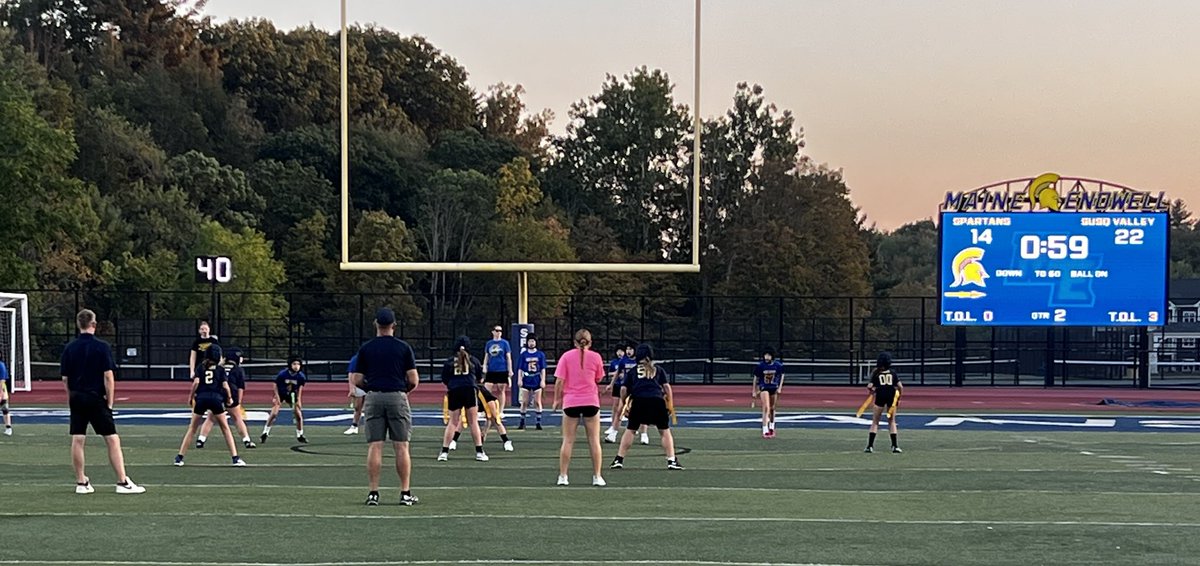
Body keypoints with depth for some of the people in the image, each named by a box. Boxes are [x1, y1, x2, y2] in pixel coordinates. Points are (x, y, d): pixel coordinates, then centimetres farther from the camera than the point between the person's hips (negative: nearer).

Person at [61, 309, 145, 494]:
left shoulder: (69, 348, 4)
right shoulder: (102, 347, -8)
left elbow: (65, 378, 6)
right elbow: (108, 376, -11)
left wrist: (71, 398, 15)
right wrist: (109, 402, -4)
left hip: (76, 398, 5)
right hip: (96, 399, -5)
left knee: (77, 440, 6)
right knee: (112, 439, -2)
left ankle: (81, 482, 11)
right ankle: (123, 482, -5)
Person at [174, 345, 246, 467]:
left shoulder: (200, 367, 14)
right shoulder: (220, 368, 12)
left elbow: (196, 382, -1)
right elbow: (225, 385, 3)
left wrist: (191, 396, 9)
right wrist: (230, 398, 18)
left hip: (201, 398, 1)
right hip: (216, 398, -1)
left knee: (192, 428, 13)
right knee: (225, 428, 8)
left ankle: (180, 457, 11)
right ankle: (235, 458, 2)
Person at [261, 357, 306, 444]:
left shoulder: (301, 376, -20)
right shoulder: (282, 374, -27)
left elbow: (300, 388, -3)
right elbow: (276, 385, -12)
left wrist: (299, 400, -7)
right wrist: (277, 397, -16)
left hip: (292, 395, 2)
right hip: (281, 394, -2)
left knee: (299, 415, -3)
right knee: (274, 413, -12)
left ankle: (300, 436, 13)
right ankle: (265, 433, 4)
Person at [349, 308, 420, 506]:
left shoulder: (365, 348, 4)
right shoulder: (404, 347, 0)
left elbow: (357, 380, 3)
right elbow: (413, 380, -3)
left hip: (373, 398, 1)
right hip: (398, 397, -1)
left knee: (374, 447, 1)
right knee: (401, 447, 2)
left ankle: (373, 493, -1)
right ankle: (405, 493, 1)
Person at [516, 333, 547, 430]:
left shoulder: (540, 354, 1)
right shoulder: (524, 354, 2)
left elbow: (543, 369, 2)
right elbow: (520, 368, 4)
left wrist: (543, 380, -4)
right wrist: (520, 379, -3)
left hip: (537, 381, 0)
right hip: (526, 381, 0)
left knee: (538, 402, 4)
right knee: (524, 402, 3)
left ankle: (539, 422, 9)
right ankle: (522, 422, 10)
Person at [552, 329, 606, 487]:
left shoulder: (566, 356, -1)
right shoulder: (595, 357, 0)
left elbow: (560, 380, -4)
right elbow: (598, 379, 9)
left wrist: (557, 399, 5)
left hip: (571, 402, 0)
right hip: (591, 402, 0)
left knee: (568, 441, 6)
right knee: (594, 441, 7)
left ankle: (562, 476, 5)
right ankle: (597, 477, 7)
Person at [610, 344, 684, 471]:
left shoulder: (632, 371, 18)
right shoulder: (658, 370, 19)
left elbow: (624, 390, 10)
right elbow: (666, 387, 8)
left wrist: (624, 403, 22)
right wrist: (669, 403, 12)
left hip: (638, 401, 0)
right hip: (657, 401, 0)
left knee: (630, 430, 12)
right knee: (665, 430, 9)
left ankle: (619, 460, 10)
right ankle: (672, 460, 4)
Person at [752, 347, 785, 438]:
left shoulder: (778, 365, -12)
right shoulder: (760, 366, -14)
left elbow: (781, 376, 6)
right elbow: (756, 378, -2)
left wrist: (780, 387, 0)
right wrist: (754, 391, 2)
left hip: (774, 389, 2)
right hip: (764, 388, -2)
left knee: (772, 409, 14)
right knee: (766, 408, -15)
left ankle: (771, 428, 34)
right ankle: (765, 431, -15)